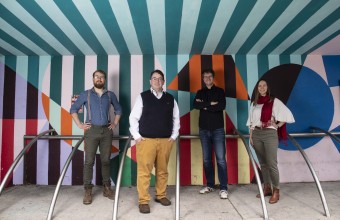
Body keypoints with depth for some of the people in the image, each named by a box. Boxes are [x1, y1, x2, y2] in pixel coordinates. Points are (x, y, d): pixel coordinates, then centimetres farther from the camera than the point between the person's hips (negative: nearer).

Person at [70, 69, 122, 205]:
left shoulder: (110, 95, 9)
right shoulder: (86, 94, 4)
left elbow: (118, 109, 20)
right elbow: (73, 109, 9)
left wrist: (115, 123, 11)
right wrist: (80, 125, 1)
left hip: (107, 131, 2)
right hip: (92, 130, -2)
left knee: (106, 161, 8)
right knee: (89, 161, -2)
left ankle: (107, 188, 19)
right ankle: (88, 191, 8)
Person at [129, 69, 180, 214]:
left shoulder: (170, 99, 9)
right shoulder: (143, 97, 1)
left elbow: (176, 118, 15)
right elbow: (133, 117, 2)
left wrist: (174, 135, 7)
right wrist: (136, 136, -4)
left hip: (165, 141, 3)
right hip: (146, 140, -3)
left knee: (162, 170, 12)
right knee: (144, 171, -1)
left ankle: (161, 195, 28)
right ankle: (143, 201, 10)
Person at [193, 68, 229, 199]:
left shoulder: (220, 91, 5)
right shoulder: (200, 93, 13)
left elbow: (222, 106, -12)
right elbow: (195, 105, -7)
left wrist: (204, 106, -9)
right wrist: (210, 104, -14)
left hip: (217, 129, -3)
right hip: (204, 130, 3)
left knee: (221, 159, -6)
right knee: (206, 159, 7)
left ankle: (223, 188, 1)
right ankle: (210, 185, 19)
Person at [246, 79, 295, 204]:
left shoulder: (274, 101, 2)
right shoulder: (254, 104, 13)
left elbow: (287, 114, 1)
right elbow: (251, 122, 12)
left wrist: (278, 125, -3)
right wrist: (251, 136, 6)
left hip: (270, 134, -4)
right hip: (256, 134, 4)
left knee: (271, 164, -8)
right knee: (263, 163, 9)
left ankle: (276, 191, 3)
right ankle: (267, 188, 19)